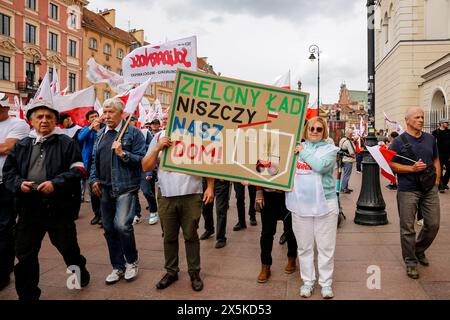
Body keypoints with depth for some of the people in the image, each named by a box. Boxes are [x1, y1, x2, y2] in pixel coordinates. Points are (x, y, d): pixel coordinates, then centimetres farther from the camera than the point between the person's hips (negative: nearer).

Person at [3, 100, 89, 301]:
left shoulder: (66, 143, 0)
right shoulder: (21, 146, 12)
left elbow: (77, 171, -7)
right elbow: (8, 171, 11)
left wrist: (55, 183, -19)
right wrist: (19, 183, -9)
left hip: (58, 207, -3)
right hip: (28, 207, 4)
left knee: (68, 247, 12)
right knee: (25, 254, 11)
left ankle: (80, 272, 41)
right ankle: (27, 294, 29)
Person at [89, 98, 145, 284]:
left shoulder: (133, 132, -3)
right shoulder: (100, 134, 15)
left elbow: (142, 159, -8)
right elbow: (95, 160, 21)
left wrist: (123, 153, -19)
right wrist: (94, 180, 8)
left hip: (126, 188, -6)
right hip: (105, 189, 6)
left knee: (122, 225, -18)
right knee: (109, 229, 10)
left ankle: (132, 261, 8)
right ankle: (118, 267, 26)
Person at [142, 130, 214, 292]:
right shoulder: (159, 137, 8)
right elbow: (146, 167, 6)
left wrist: (210, 187, -4)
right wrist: (157, 148, -8)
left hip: (191, 195, -2)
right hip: (166, 196, 3)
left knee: (191, 235, 7)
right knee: (169, 236, 13)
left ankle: (194, 272, 22)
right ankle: (171, 272, 28)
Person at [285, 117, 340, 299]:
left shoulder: (329, 149, 1)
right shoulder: (297, 147, 9)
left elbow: (321, 166, -18)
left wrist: (304, 152, -9)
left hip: (325, 204, -2)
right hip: (300, 204, 2)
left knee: (325, 247, 7)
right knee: (304, 246, 10)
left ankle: (326, 282, 23)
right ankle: (308, 280, 26)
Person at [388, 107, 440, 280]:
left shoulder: (430, 139, 10)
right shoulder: (399, 141, -5)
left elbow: (436, 160, 17)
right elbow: (391, 165, -7)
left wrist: (436, 181, 8)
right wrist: (412, 168, -17)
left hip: (430, 189, 5)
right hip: (408, 191, -5)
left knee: (433, 224, 9)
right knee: (408, 228, 2)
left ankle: (419, 250, 35)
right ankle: (411, 262, 17)